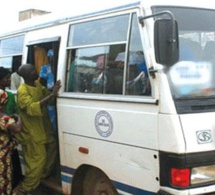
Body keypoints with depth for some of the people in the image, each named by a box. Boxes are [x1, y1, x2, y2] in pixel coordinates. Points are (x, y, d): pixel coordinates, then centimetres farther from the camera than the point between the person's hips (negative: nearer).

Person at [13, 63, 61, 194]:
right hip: (33, 132, -9)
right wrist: (51, 95, -37)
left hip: (45, 128, 9)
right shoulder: (22, 91, -21)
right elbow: (32, 108, -33)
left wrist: (54, 92, -9)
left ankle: (43, 176, 40)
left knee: (52, 148, 21)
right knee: (38, 159, -6)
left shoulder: (38, 85, 6)